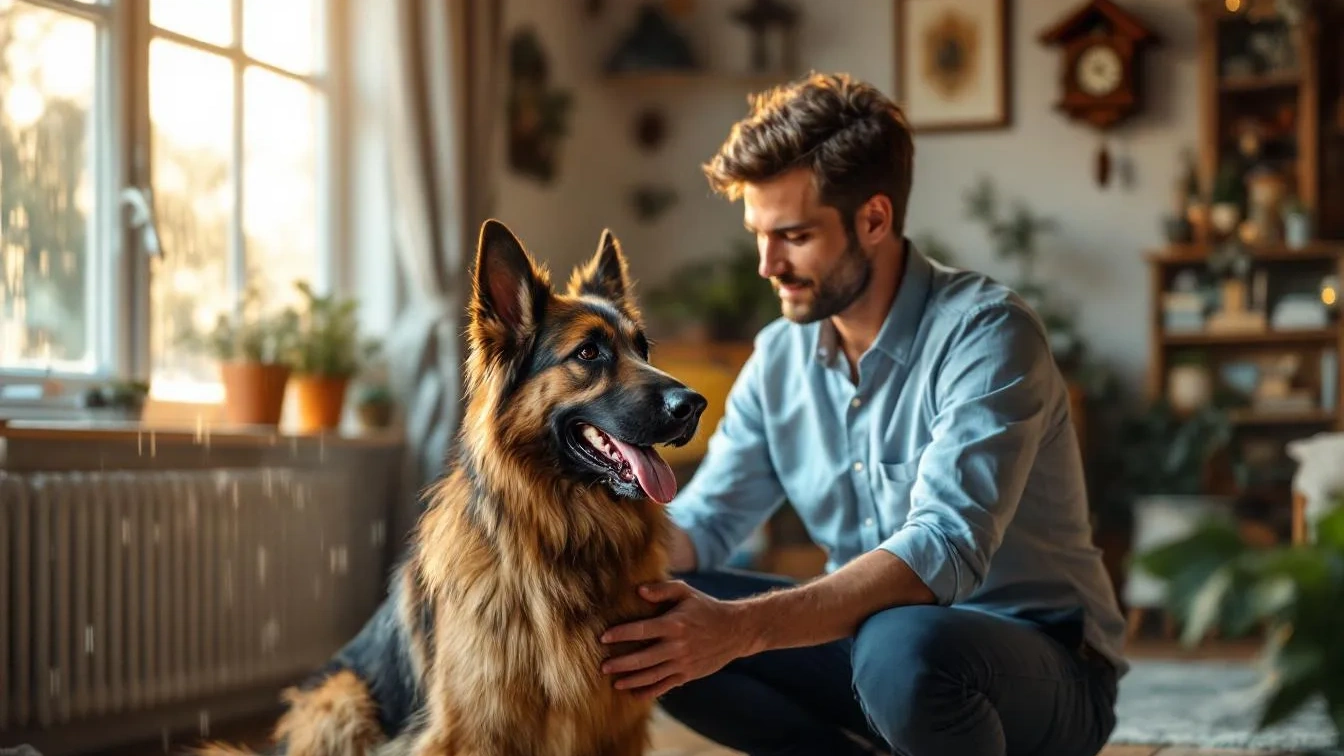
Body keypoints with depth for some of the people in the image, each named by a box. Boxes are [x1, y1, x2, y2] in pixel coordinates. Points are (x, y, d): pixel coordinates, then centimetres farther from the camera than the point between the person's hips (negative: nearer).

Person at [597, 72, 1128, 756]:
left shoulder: (986, 333, -20)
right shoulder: (780, 358, 2)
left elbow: (943, 550, -31)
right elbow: (704, 521, 7)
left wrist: (739, 627, -41)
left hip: (1038, 660, -6)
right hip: (869, 634, 6)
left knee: (901, 646, -39)